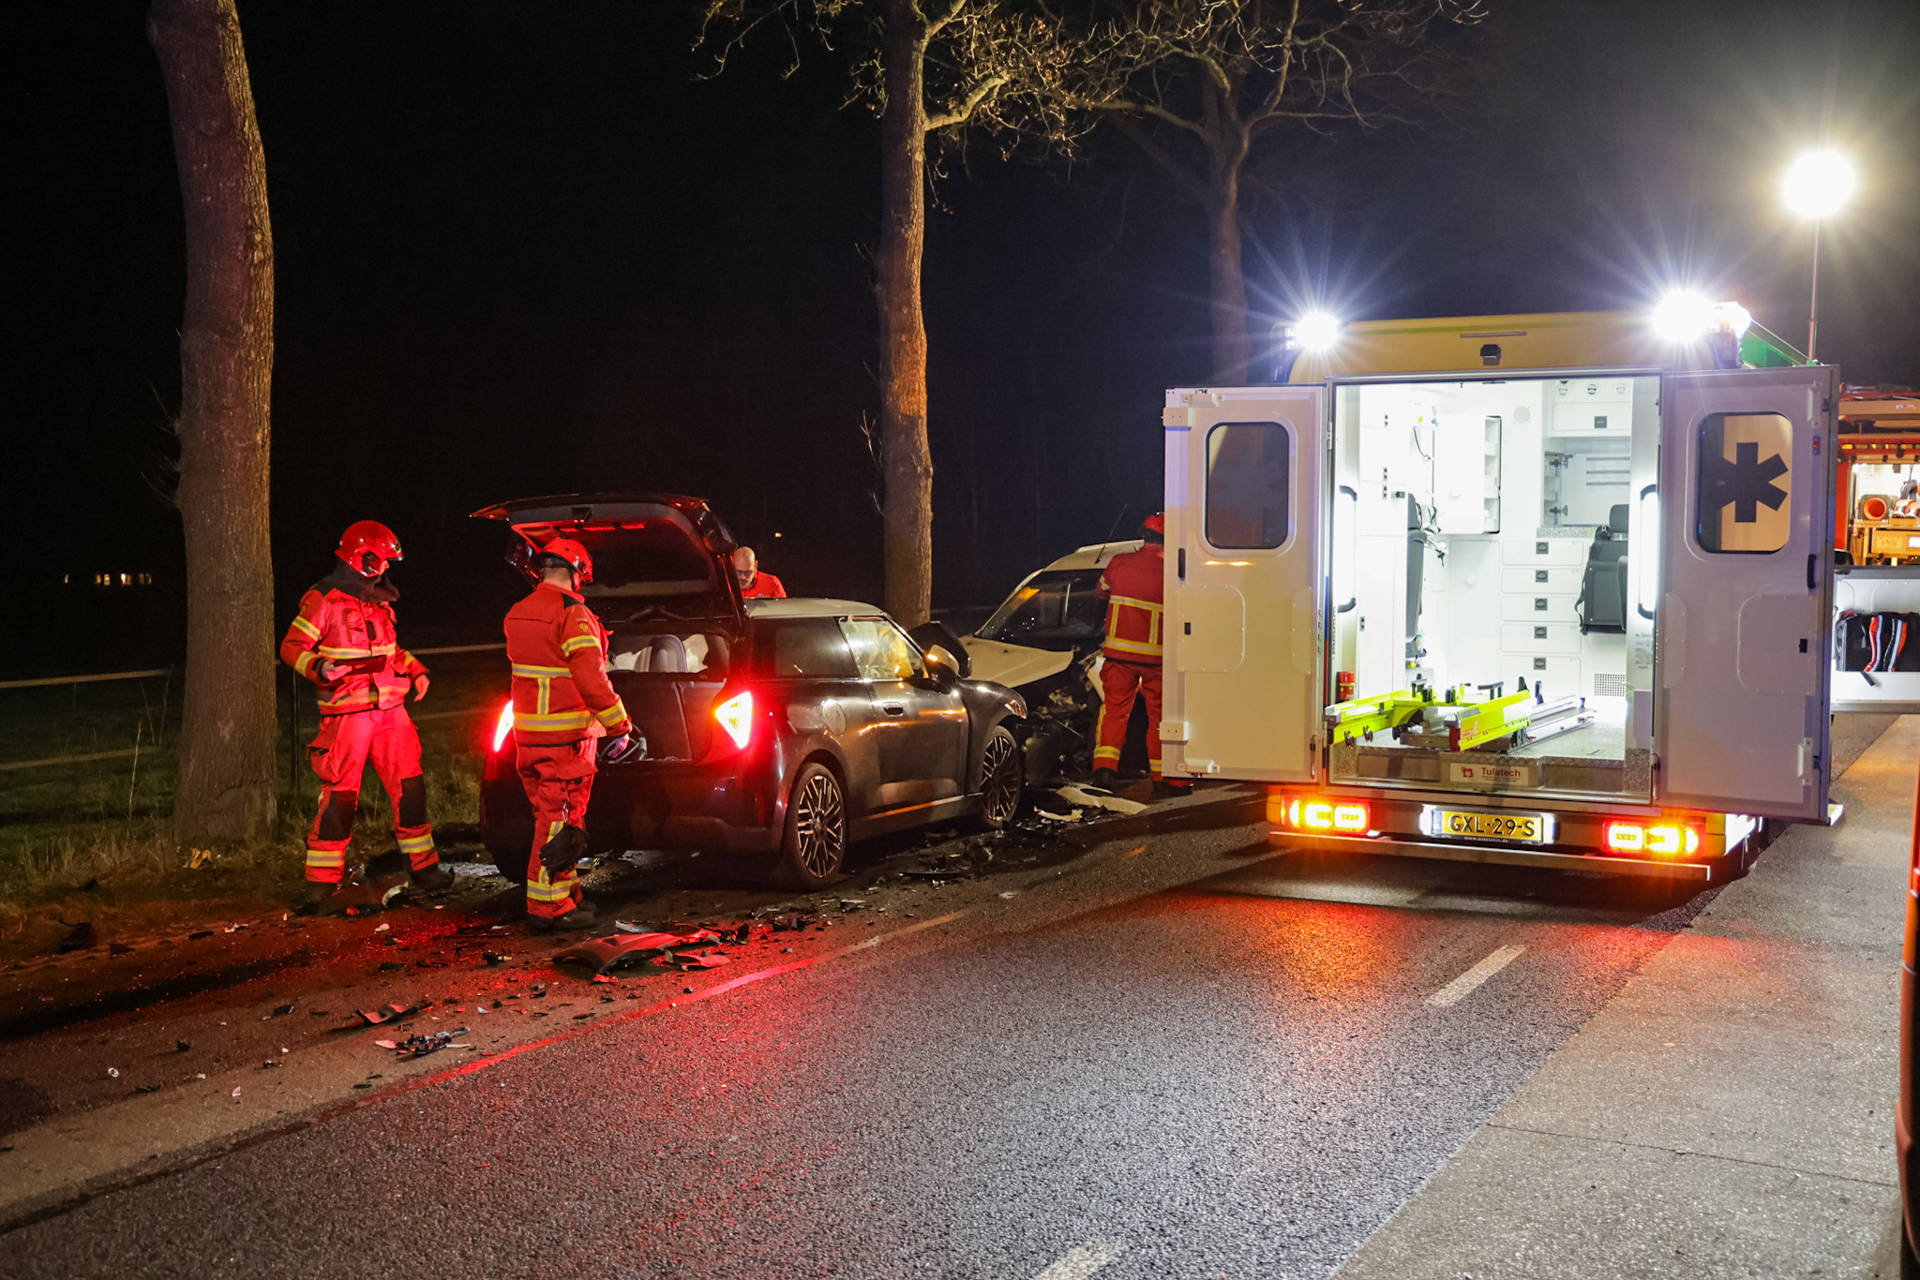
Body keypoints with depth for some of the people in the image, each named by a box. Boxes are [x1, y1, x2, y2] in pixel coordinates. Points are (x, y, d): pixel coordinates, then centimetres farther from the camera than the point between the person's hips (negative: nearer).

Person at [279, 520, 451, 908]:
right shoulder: (324, 600, -8)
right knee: (339, 797, -7)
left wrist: (416, 671, 17)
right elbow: (291, 647, -8)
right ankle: (323, 878, 3)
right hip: (347, 713, -7)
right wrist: (318, 667, -25)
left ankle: (424, 867, 18)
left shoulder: (379, 599, 16)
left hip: (391, 709, 7)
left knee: (409, 789, 7)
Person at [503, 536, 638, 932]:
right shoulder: (572, 613, -14)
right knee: (560, 820, -4)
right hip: (566, 735, -8)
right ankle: (547, 908, -1)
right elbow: (591, 678, -20)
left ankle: (565, 893, 25)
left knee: (551, 816, 16)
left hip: (528, 732, 8)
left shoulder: (517, 614, 11)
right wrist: (619, 726, -14)